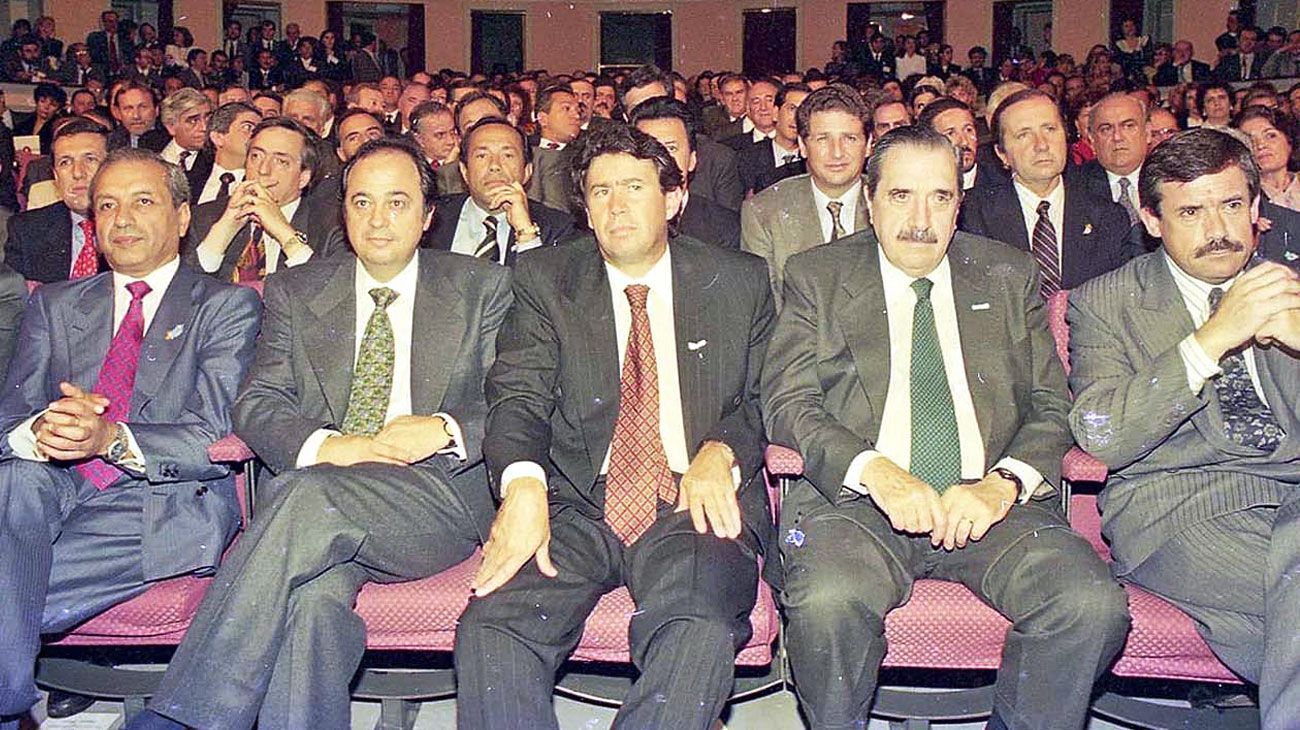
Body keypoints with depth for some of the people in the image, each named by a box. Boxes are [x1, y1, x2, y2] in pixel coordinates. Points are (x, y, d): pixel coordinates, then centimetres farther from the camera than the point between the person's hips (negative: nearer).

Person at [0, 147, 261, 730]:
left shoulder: (227, 306, 8)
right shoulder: (53, 306, 22)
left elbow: (216, 438, -5)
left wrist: (112, 438, -24)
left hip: (161, 507, -4)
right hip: (53, 491, 4)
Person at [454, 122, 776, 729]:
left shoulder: (742, 284, 14)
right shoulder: (543, 279, 13)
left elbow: (764, 401, 14)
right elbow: (518, 395, 2)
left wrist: (721, 452, -10)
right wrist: (523, 484, -20)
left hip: (697, 502, 0)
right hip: (575, 502, 1)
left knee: (701, 630, -33)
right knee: (490, 629, -27)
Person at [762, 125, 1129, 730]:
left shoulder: (1011, 277, 17)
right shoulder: (815, 278, 11)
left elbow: (1052, 406, 12)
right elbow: (788, 403, 1)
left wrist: (1003, 484, -9)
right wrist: (874, 470, -17)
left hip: (988, 501, 2)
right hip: (857, 499, -2)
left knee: (1093, 606, -25)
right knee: (827, 603, -33)